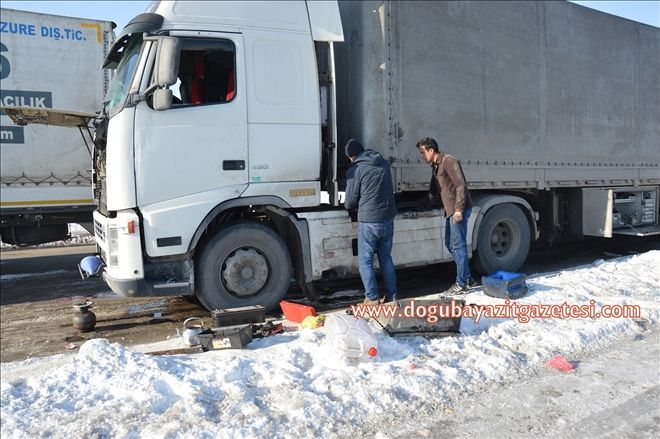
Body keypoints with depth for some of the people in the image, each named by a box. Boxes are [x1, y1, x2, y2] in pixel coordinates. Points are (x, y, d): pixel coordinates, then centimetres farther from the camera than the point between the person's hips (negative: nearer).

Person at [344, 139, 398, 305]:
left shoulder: (355, 169, -8)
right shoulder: (384, 164, 9)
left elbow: (350, 202, -3)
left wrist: (347, 204, 19)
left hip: (369, 221, -6)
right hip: (388, 218, 6)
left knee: (365, 261, 6)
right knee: (386, 258, 17)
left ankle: (372, 298, 8)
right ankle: (392, 296, 21)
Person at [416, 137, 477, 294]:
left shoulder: (448, 161, -13)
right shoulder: (436, 165, 17)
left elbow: (461, 185, -19)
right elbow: (434, 186, 29)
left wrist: (459, 209, -23)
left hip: (459, 210, -10)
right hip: (451, 210, 10)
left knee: (458, 246, -5)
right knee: (450, 244, 14)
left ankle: (461, 284, 3)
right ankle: (468, 278, 24)